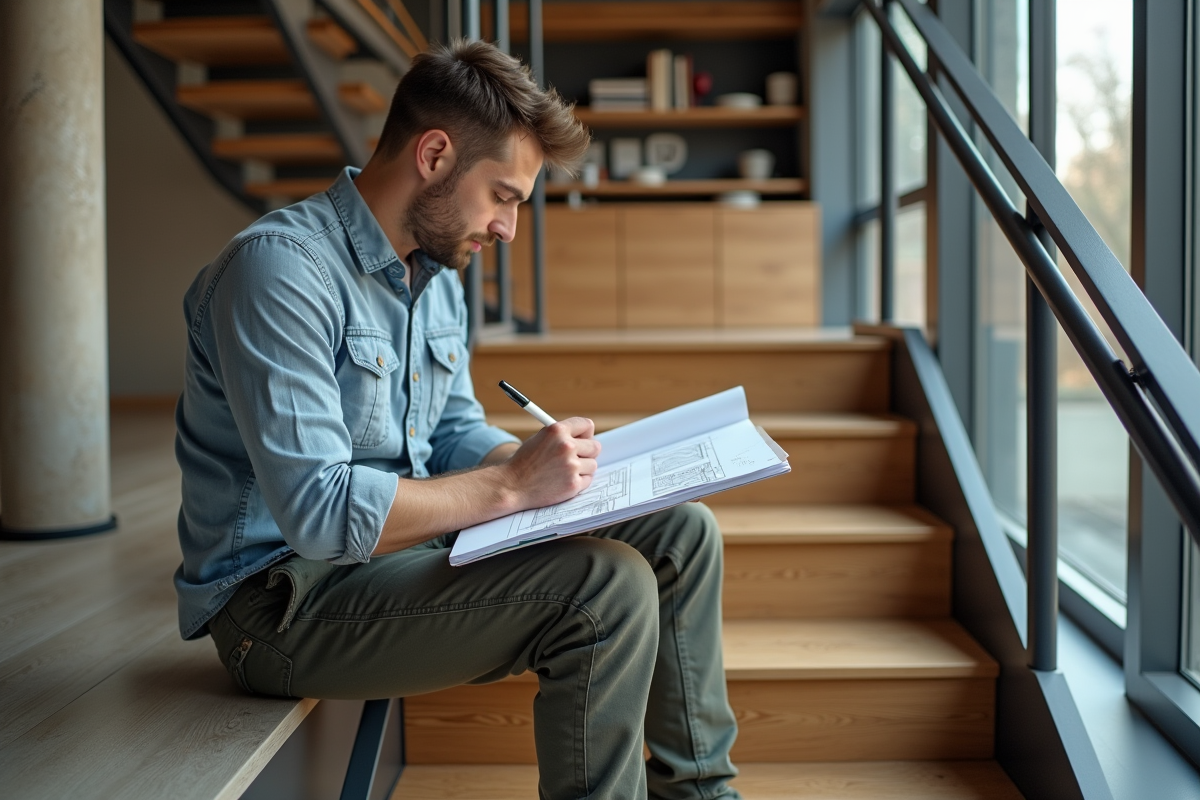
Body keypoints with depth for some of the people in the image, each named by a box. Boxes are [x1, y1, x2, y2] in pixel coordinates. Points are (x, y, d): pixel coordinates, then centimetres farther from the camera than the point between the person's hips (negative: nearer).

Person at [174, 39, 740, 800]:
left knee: (683, 532, 4)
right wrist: (511, 485, -24)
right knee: (607, 586, -26)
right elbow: (317, 513, -29)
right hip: (285, 597, -9)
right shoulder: (280, 267, -21)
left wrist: (543, 461, -4)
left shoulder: (438, 274, 8)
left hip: (401, 547, 9)